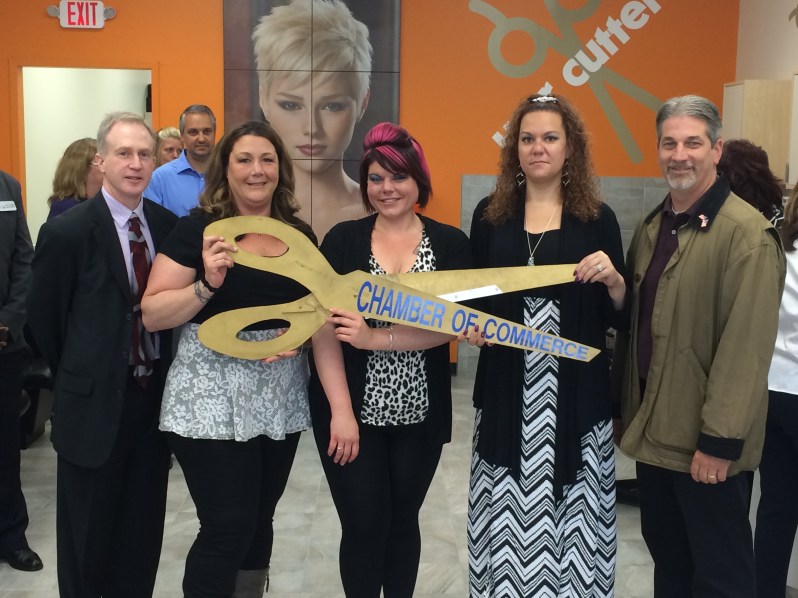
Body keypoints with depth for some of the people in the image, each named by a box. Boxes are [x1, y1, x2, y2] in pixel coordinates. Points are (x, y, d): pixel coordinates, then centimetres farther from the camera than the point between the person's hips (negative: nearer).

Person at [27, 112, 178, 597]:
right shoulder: (67, 231, -12)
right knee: (88, 537, 12)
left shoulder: (167, 224, 1)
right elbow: (43, 318, -4)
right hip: (95, 403, -4)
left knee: (144, 531, 17)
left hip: (155, 397, 4)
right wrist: (79, 378, 5)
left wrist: (163, 373, 5)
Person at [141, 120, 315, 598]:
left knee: (259, 522, 16)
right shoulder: (198, 229, -7)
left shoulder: (300, 235, 7)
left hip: (282, 401, 5)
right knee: (228, 528, -3)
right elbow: (153, 315, -9)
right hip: (213, 402, -5)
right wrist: (207, 285, -24)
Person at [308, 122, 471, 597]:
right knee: (364, 527, 3)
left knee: (404, 520, 15)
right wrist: (341, 411, -15)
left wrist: (377, 339, -23)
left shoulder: (450, 244, 0)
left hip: (421, 413, 1)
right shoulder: (343, 240, -2)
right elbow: (325, 328, -7)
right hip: (353, 410, -1)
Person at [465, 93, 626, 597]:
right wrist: (472, 326, -9)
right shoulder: (490, 214, 6)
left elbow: (620, 316, 4)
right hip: (508, 390, 1)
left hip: (575, 392, -1)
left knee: (571, 516, 2)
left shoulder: (597, 218, 2)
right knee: (506, 517, 3)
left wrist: (614, 280, -15)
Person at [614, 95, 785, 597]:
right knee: (666, 556, 20)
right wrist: (629, 408, 13)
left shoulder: (747, 234, -16)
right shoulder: (652, 226, 9)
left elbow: (745, 347, -20)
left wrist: (720, 440, -19)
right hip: (653, 427, 7)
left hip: (704, 441, -7)